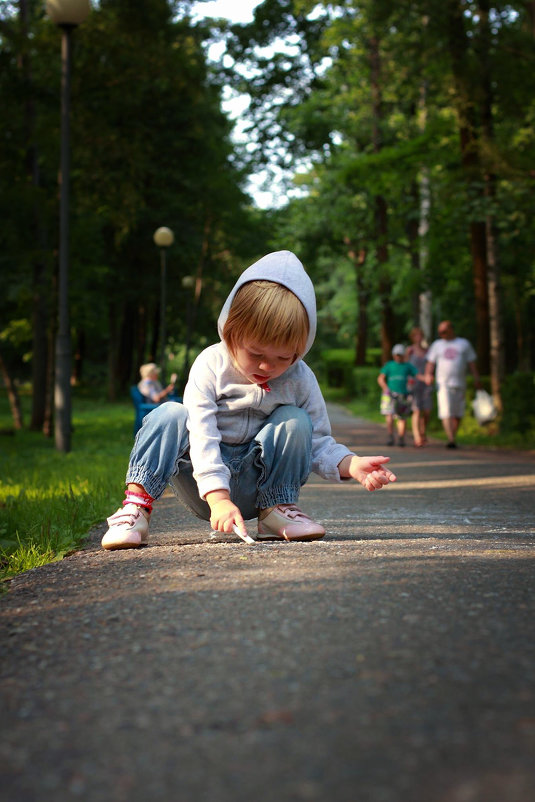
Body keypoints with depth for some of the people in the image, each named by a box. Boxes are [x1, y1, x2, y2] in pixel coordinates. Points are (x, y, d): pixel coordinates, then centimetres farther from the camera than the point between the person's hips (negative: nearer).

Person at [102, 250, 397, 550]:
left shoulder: (300, 380, -6)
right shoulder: (211, 366, -14)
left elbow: (319, 443, -4)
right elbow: (202, 437, -22)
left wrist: (351, 464, -26)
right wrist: (219, 499, -33)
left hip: (252, 490, 2)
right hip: (205, 487, -2)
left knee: (295, 421, -19)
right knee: (170, 415, -25)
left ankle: (278, 509, -9)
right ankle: (137, 507, -28)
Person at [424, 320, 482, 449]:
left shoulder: (464, 344, 12)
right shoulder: (437, 345, 14)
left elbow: (472, 363, 12)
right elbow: (430, 362, 12)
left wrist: (477, 379, 4)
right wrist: (428, 375, -6)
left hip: (460, 384, 1)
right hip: (443, 384, -1)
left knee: (458, 414, 2)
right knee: (446, 413, -15)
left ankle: (453, 437, 16)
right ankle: (451, 440, -20)